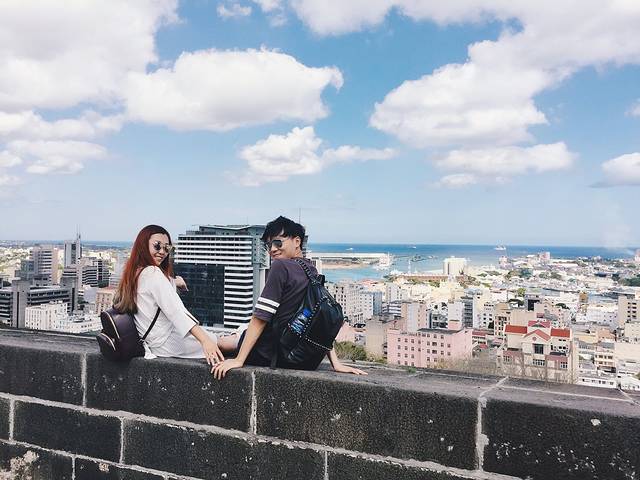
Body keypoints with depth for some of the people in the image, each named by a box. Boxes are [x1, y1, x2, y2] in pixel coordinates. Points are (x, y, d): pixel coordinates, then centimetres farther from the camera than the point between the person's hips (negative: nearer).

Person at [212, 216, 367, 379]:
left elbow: (260, 318, -20)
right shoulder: (313, 272, 5)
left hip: (271, 355, -7)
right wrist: (336, 363, 1)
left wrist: (238, 360, -16)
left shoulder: (281, 266, -18)